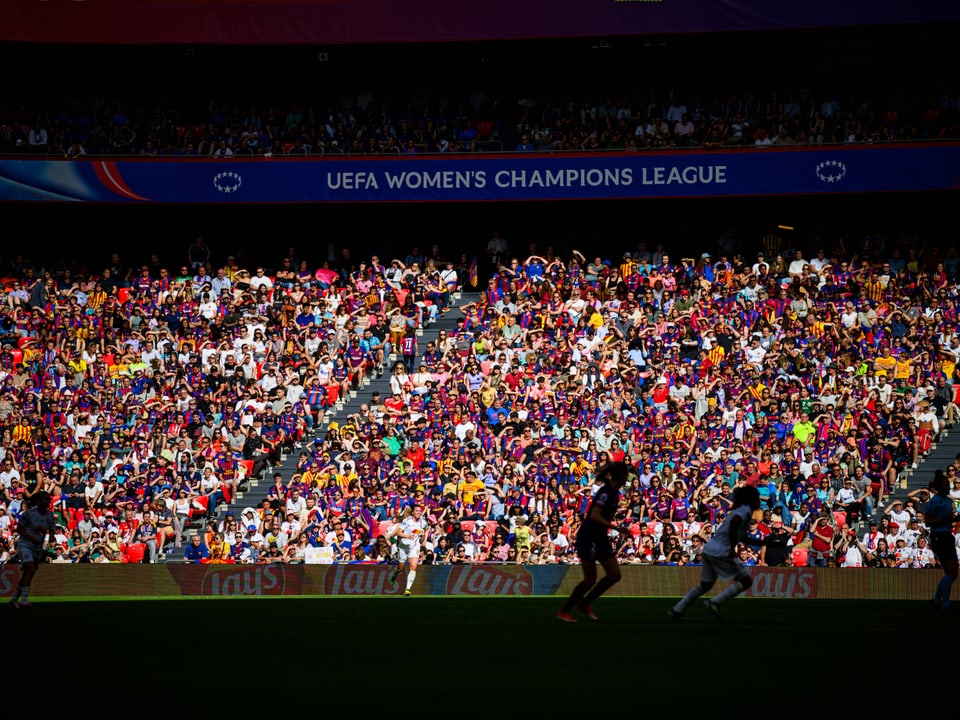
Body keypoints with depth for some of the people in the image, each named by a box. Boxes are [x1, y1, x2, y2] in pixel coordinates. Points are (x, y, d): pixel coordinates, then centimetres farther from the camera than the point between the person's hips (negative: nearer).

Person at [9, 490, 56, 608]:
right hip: (25, 545, -6)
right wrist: (31, 537, -20)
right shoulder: (28, 513, -12)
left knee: (27, 574, 9)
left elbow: (52, 530, 6)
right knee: (31, 569, -24)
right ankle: (24, 599, -25)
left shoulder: (49, 515, 4)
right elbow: (19, 528, -7)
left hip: (38, 548, 6)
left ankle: (14, 599, 23)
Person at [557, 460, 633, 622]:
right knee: (590, 579, -5)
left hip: (600, 538, 9)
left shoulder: (613, 492, 10)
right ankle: (563, 612, 7)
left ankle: (584, 603, 15)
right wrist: (617, 528, -28)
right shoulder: (606, 492, -19)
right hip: (588, 538, -9)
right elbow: (594, 516, -27)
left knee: (615, 575, 4)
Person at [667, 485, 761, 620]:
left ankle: (677, 610, 13)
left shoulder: (738, 510, 22)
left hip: (709, 549, 9)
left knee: (705, 585, 19)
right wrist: (732, 548, -24)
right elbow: (734, 523, -27)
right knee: (745, 581, -3)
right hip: (721, 552, -9)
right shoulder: (746, 510, -7)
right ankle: (715, 602, -14)